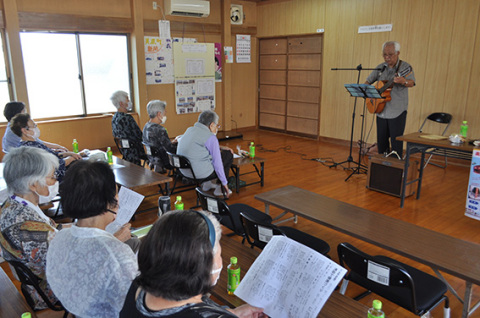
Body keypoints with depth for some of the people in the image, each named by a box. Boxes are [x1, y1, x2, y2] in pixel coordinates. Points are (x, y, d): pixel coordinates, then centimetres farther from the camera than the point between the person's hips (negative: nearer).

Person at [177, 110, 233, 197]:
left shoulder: (190, 130, 8)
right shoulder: (210, 137, -15)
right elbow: (217, 163, -13)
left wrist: (220, 147, 18)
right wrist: (224, 183, -3)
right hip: (201, 173, -8)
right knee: (229, 155, 9)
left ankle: (206, 183, 27)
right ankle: (221, 189, 13)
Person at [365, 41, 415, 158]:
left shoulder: (405, 67, -6)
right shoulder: (380, 68, 8)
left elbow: (411, 83, -21)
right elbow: (368, 81, 15)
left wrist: (403, 81, -43)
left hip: (397, 111, -5)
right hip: (381, 110, 5)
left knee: (396, 141, -2)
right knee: (381, 139, 13)